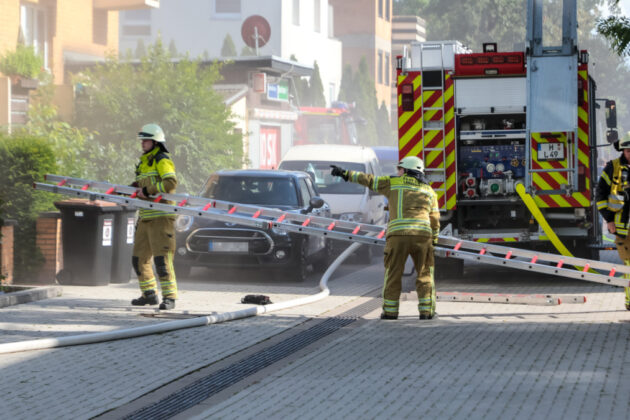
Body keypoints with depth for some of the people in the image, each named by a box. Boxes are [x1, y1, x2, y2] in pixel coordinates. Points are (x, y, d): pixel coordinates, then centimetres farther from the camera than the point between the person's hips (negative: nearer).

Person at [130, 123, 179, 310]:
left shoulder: (162, 160, -6)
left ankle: (169, 297, -11)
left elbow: (171, 182, -20)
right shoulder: (144, 162, 22)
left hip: (161, 216, -9)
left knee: (162, 258, -13)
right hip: (145, 217, 9)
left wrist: (148, 190, -24)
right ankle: (149, 294, 21)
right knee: (139, 259, 10)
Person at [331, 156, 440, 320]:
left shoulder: (394, 183, 10)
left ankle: (390, 310, 8)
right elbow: (435, 220, 15)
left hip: (397, 234, -1)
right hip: (423, 235, 2)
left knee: (393, 274, 8)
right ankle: (426, 310, 4)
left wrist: (346, 174, 21)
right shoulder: (429, 191, 17)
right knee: (424, 274, 10)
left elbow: (368, 180, 13)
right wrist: (433, 241, 21)